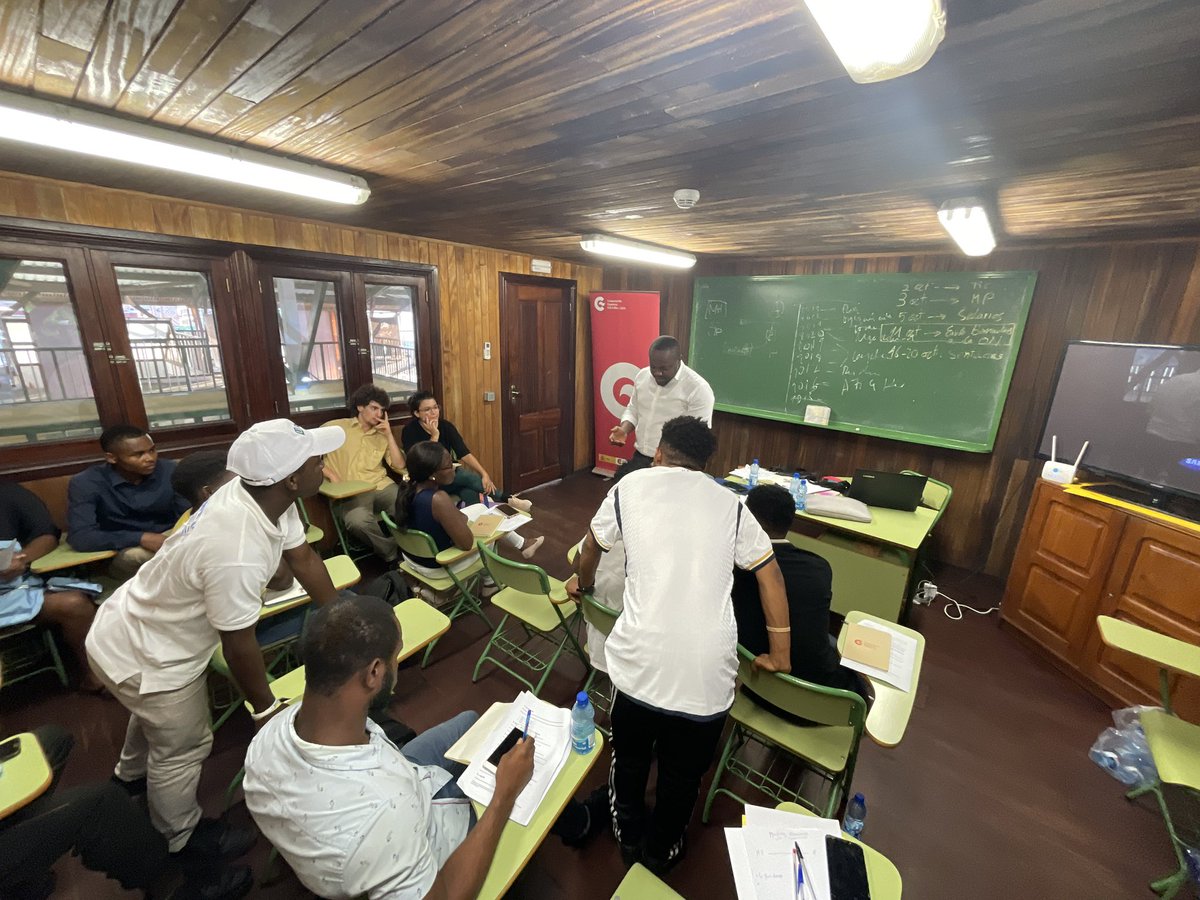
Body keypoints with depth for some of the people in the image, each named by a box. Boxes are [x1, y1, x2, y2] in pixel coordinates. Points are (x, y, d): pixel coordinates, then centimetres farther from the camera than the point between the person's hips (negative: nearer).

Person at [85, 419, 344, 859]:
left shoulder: (261, 495, -19)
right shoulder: (237, 554, -44)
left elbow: (304, 558, -6)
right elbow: (239, 646, -29)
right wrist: (267, 709, -11)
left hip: (140, 628, 8)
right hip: (142, 657, -8)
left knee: (157, 719, 35)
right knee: (184, 747, 18)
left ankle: (132, 773, 67)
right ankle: (183, 836, 47)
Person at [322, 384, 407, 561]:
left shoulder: (381, 435, 19)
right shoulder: (335, 427, 9)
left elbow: (399, 466, 9)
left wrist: (389, 435, 5)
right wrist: (330, 475, -6)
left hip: (382, 485, 3)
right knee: (358, 521, -37)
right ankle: (391, 552, -11)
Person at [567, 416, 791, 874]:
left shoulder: (631, 484, 4)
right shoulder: (729, 502, 7)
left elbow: (592, 546, 17)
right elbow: (770, 574, 7)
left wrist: (583, 583, 37)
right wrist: (779, 655, 16)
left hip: (640, 660, -1)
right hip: (708, 669, 2)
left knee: (630, 755, 30)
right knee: (682, 773, 29)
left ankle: (629, 836, 52)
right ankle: (660, 851, 52)